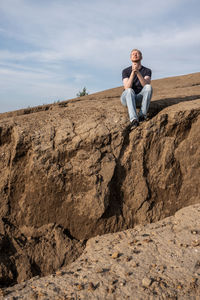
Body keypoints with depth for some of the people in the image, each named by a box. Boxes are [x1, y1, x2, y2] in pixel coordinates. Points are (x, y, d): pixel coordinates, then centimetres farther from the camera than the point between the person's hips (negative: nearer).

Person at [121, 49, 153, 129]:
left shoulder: (147, 71, 0)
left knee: (149, 87, -27)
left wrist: (138, 72, -34)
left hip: (139, 98, 1)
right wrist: (133, 73, -29)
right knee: (130, 91, -36)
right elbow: (127, 88, -18)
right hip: (126, 98, -1)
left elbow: (146, 85, -21)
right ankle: (133, 120, -52)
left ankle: (142, 115, -34)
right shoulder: (125, 71, -2)